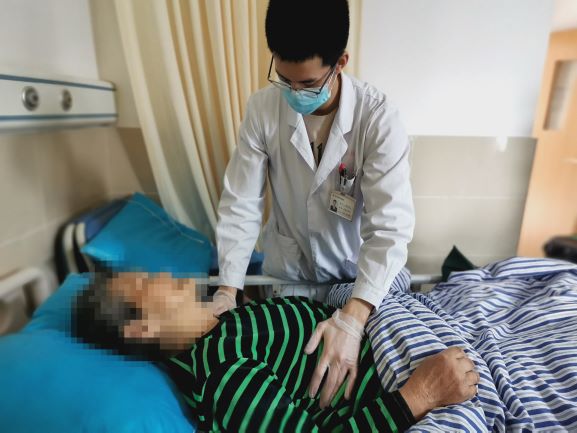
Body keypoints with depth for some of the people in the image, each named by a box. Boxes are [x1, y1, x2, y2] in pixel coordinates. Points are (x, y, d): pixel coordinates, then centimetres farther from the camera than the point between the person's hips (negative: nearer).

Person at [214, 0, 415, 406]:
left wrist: (352, 319, -44)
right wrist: (228, 286, -25)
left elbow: (390, 226, -32)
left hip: (355, 270, -1)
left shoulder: (378, 117, -26)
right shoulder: (263, 108, -18)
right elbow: (240, 202, -16)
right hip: (287, 267, 2)